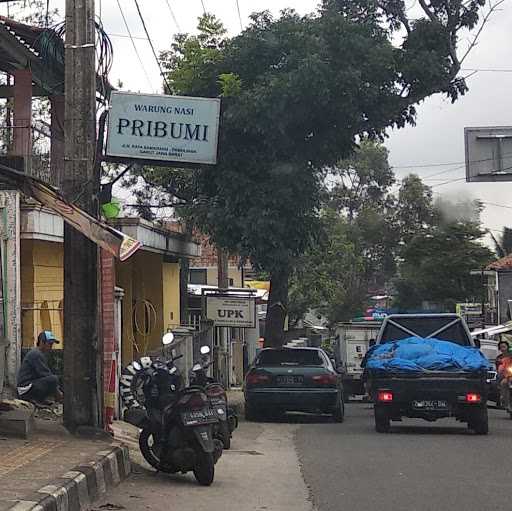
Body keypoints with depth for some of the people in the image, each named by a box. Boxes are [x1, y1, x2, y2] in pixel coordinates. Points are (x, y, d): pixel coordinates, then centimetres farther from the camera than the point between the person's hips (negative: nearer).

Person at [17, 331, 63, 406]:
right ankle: (39, 399, -12)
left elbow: (47, 373, 20)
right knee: (53, 379, -26)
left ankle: (31, 399, 12)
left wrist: (58, 391, 10)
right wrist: (58, 392, -12)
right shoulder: (36, 354, -14)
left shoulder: (40, 354, 19)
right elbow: (45, 375, -18)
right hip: (26, 388, -11)